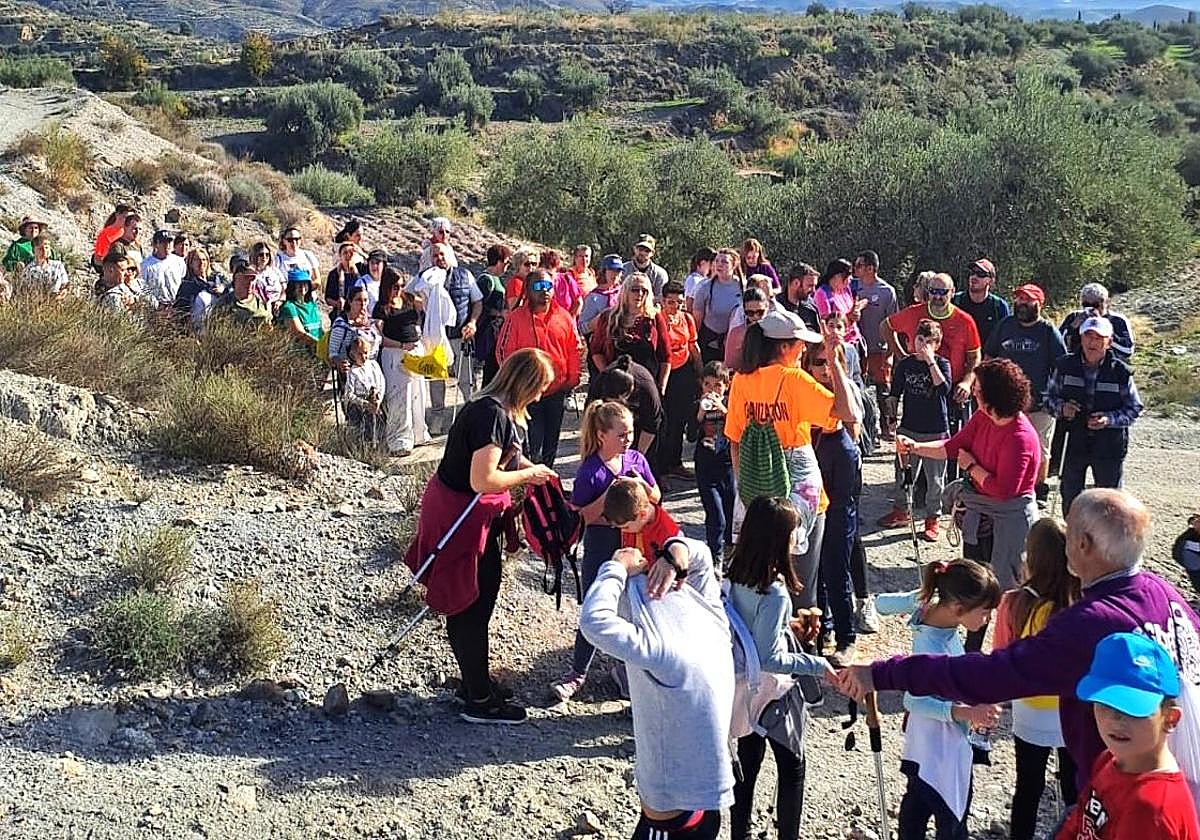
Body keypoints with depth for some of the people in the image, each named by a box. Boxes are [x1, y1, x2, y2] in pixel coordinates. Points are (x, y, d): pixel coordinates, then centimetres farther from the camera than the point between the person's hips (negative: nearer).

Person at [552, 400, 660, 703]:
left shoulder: (636, 459, -1)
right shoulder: (590, 471, -15)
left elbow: (656, 498, 8)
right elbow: (580, 516, -15)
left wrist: (641, 484, -12)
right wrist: (610, 493, -24)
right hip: (601, 544, -4)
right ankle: (577, 673, 13)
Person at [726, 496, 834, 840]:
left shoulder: (734, 571, -8)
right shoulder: (775, 592, -30)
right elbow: (768, 658, -26)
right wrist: (818, 665, -19)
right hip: (771, 690, -7)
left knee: (748, 763, 20)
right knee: (792, 766, 12)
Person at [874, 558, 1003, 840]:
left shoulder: (928, 603, -13)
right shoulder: (934, 649, -36)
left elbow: (882, 603, 2)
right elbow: (914, 701, -28)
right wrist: (967, 713, -35)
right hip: (942, 751, -9)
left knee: (917, 802, 28)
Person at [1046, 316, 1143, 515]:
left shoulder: (1120, 372, -10)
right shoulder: (1065, 365, -5)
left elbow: (1135, 409, -2)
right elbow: (1050, 396, 7)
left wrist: (1109, 419, -20)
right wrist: (1061, 407, -16)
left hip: (1109, 446, -2)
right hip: (1073, 442, 2)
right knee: (1069, 497, 16)